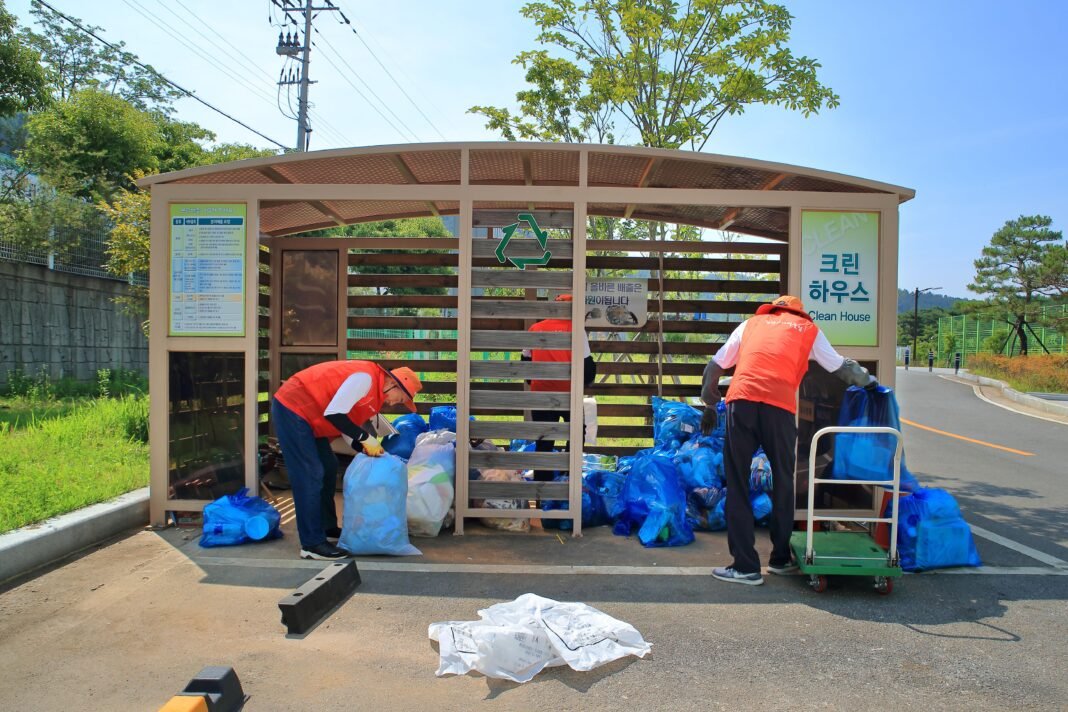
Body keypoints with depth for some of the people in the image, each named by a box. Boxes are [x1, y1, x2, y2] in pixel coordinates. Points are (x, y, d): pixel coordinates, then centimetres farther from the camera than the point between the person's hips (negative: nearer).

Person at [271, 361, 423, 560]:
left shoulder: (375, 393, 10)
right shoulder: (365, 377, -21)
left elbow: (348, 425, 10)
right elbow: (333, 413, -27)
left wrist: (367, 447, -5)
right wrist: (366, 438, -20)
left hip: (305, 414, 11)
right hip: (291, 408, -11)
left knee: (328, 468, 15)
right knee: (310, 475, -11)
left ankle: (328, 528, 26)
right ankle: (312, 544, -6)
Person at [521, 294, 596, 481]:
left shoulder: (535, 328, 6)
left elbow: (525, 360, 14)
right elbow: (587, 364, -5)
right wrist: (583, 382, 15)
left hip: (540, 393, 3)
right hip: (569, 393, -2)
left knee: (543, 441, 13)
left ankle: (541, 482, 15)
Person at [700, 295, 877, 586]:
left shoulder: (751, 323, 26)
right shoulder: (809, 330, 23)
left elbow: (714, 367, 23)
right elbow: (842, 368, 32)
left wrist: (710, 405, 33)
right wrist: (868, 380, 52)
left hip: (741, 401, 0)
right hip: (779, 408, 0)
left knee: (737, 484, 7)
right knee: (783, 482, 17)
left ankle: (746, 566, 7)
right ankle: (780, 559, 27)